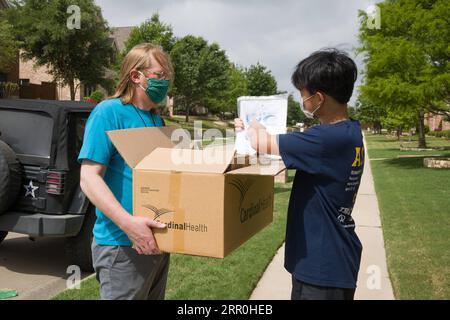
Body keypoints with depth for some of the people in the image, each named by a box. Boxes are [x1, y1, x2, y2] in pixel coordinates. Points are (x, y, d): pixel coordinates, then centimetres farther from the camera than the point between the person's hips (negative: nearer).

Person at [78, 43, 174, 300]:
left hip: (158, 240, 8)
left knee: (155, 296, 21)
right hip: (122, 245, -8)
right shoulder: (109, 112, -12)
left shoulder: (158, 120, 11)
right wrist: (128, 223, -30)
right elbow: (89, 178, -19)